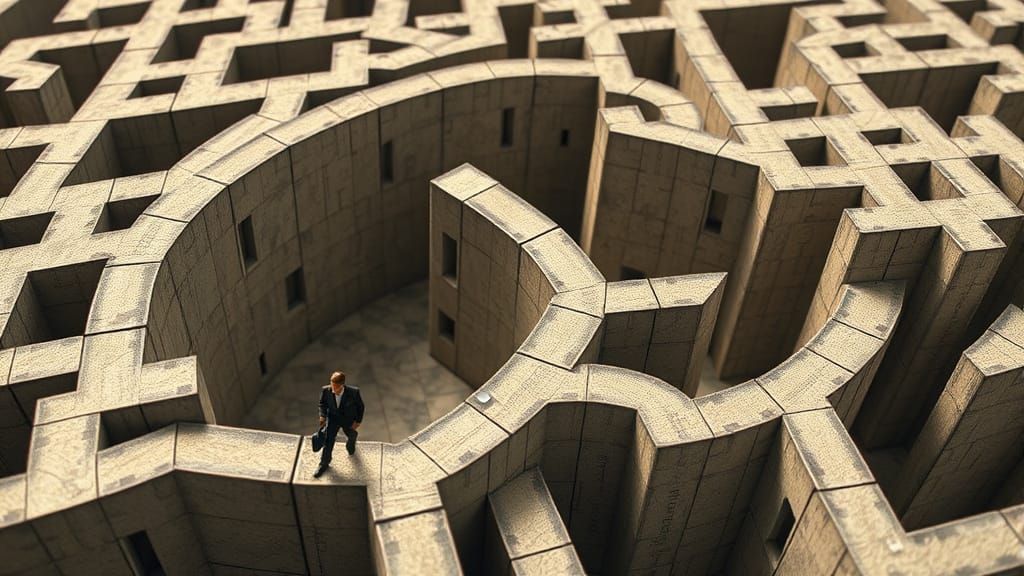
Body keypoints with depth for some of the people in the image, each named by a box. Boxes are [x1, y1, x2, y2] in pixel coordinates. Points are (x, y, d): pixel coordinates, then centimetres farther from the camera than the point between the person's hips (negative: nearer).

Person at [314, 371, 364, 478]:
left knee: (351, 436, 26)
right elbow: (323, 403, -6)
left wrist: (358, 421, -15)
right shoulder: (325, 390, -29)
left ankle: (350, 446, 64)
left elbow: (360, 406, -16)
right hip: (333, 418, 0)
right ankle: (324, 463, 22)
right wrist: (323, 415, -19)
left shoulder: (354, 392, -35)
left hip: (348, 419, 0)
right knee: (328, 440, -2)